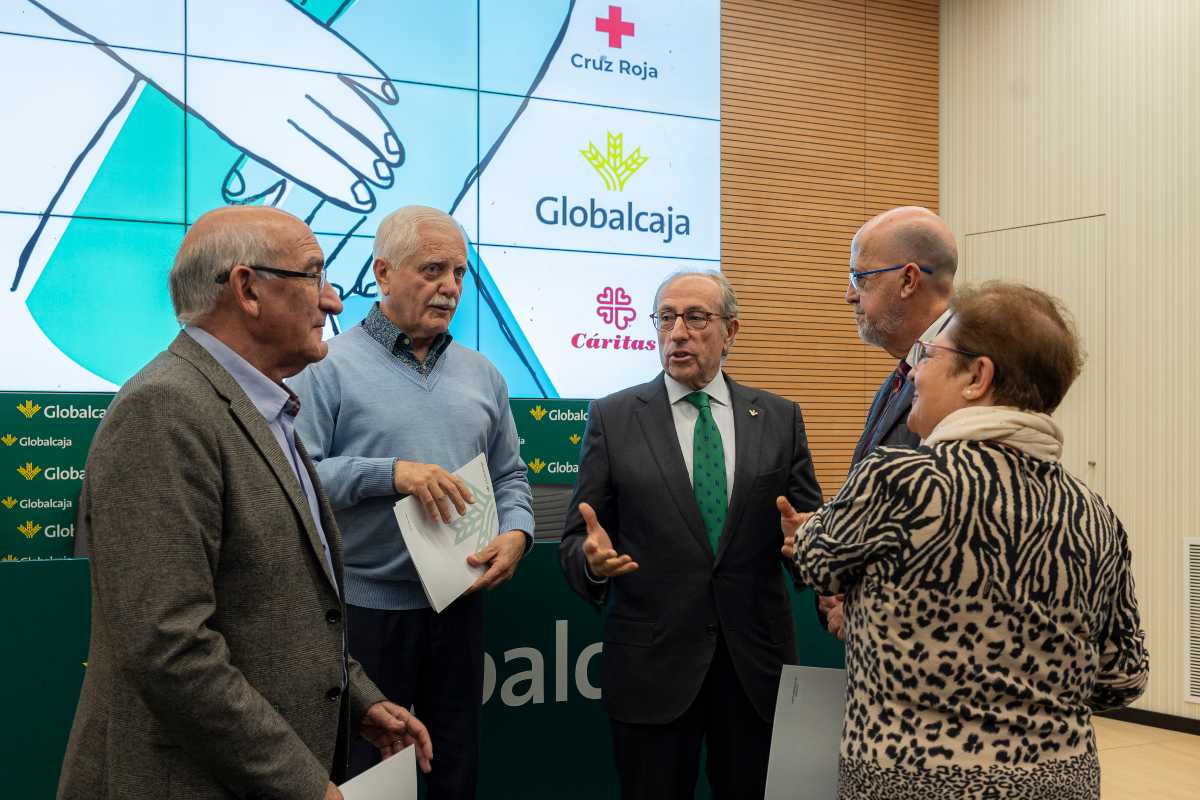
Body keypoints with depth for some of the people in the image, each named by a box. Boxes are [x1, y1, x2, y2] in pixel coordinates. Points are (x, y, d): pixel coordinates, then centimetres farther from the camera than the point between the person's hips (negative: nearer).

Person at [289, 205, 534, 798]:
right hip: (364, 610, -5)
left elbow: (510, 476, 15)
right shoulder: (329, 367, -7)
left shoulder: (481, 375, 10)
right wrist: (388, 474, -23)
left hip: (458, 606, 5)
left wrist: (516, 533, -4)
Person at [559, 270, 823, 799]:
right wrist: (593, 558, -21)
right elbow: (576, 538, 1)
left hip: (755, 659, 2)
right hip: (652, 661, -1)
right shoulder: (613, 418, 1)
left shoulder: (779, 418, 6)